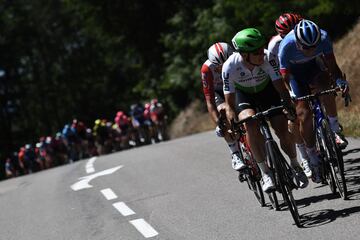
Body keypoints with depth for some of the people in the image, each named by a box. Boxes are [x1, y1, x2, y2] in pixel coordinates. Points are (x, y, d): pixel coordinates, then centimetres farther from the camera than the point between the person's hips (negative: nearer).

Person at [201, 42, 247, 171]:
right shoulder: (207, 68, -34)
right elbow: (210, 101, -34)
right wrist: (218, 124, -43)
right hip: (218, 92, -1)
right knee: (224, 111, -30)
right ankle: (235, 155, -24)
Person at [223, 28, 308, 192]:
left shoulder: (268, 58, -32)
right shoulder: (230, 67, -32)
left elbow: (280, 86, -32)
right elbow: (230, 104, -28)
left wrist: (288, 104, -51)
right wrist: (232, 123, -45)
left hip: (267, 90, 1)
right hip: (244, 95, -1)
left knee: (282, 129, -13)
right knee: (250, 123, -30)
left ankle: (295, 166, 17)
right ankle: (265, 172, -22)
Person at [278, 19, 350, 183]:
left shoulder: (323, 38, -30)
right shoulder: (287, 46, -35)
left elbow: (331, 64, -22)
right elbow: (286, 77, -29)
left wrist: (341, 81, -39)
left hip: (313, 66, 2)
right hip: (294, 72, -1)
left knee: (325, 87, -33)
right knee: (304, 114, -12)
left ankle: (335, 129, -13)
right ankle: (313, 160, 5)